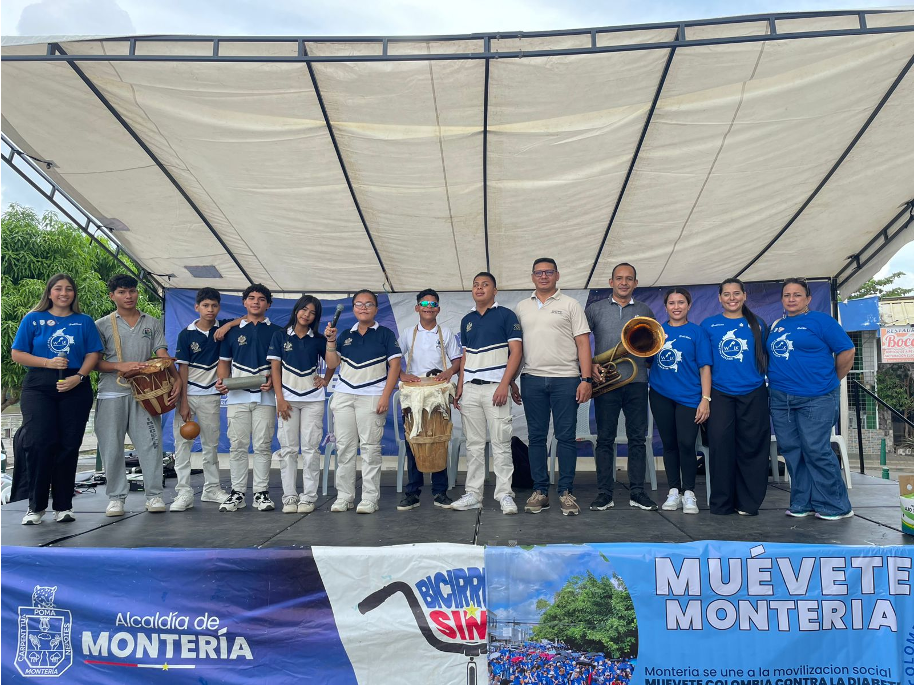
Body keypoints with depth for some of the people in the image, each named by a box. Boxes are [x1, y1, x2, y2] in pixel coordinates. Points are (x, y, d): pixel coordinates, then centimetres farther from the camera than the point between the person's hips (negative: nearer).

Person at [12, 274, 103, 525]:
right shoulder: (33, 319, 9)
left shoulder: (84, 321, 11)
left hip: (75, 388, 1)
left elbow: (93, 354, 5)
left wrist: (78, 376, -12)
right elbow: (17, 354, 4)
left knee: (69, 446, 2)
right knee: (39, 443, -9)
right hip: (39, 387, -1)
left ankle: (63, 506, 10)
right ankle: (36, 505, 4)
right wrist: (48, 362, -11)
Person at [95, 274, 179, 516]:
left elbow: (162, 356, 3)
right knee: (112, 446, 3)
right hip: (111, 393, 0)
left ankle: (154, 495, 6)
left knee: (150, 442, -2)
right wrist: (120, 366, -16)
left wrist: (176, 378, -13)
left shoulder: (153, 324, 12)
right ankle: (116, 497, 14)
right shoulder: (102, 325, 7)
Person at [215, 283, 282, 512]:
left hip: (265, 396, -1)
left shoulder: (276, 332, 9)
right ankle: (237, 492, 11)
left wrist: (273, 379, -11)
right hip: (237, 395, 1)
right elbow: (224, 361, 14)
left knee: (263, 446, 0)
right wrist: (221, 380, -5)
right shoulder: (232, 330, 13)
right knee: (237, 445, 3)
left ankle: (261, 492, 7)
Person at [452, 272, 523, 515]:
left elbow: (516, 351, -5)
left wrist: (505, 384, -14)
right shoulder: (467, 320, 16)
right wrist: (460, 386, 10)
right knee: (473, 444, 7)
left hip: (496, 387, -5)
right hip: (470, 388, 5)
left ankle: (505, 495, 3)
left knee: (501, 444, -4)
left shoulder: (506, 315, 1)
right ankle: (473, 494, 13)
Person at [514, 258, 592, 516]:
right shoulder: (521, 307, 14)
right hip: (532, 379, 3)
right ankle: (539, 491, 14)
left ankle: (566, 492, 9)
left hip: (566, 379, -2)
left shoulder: (570, 305, 5)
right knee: (536, 437, 6)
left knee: (566, 437, 0)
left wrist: (586, 379, -9)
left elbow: (583, 343, 0)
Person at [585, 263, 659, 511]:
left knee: (637, 438, 3)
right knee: (605, 438, 1)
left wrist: (643, 361, 1)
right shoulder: (595, 309, 8)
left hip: (637, 382, 2)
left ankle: (637, 493, 12)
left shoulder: (645, 311, 13)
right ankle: (604, 493, 7)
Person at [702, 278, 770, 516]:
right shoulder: (708, 325, 7)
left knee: (752, 446, 2)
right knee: (721, 446, -3)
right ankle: (721, 503, 7)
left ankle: (748, 502, 13)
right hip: (720, 394, -1)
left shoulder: (757, 325, 9)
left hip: (753, 394, 1)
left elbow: (766, 356, 14)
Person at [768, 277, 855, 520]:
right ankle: (802, 502, 19)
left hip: (815, 398, -6)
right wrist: (776, 381, 12)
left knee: (816, 451, -6)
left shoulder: (820, 320, -3)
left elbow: (847, 352, -4)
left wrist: (831, 381, 2)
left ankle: (835, 506, 8)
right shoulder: (776, 326, 14)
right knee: (791, 451, 8)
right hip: (780, 399, 6)